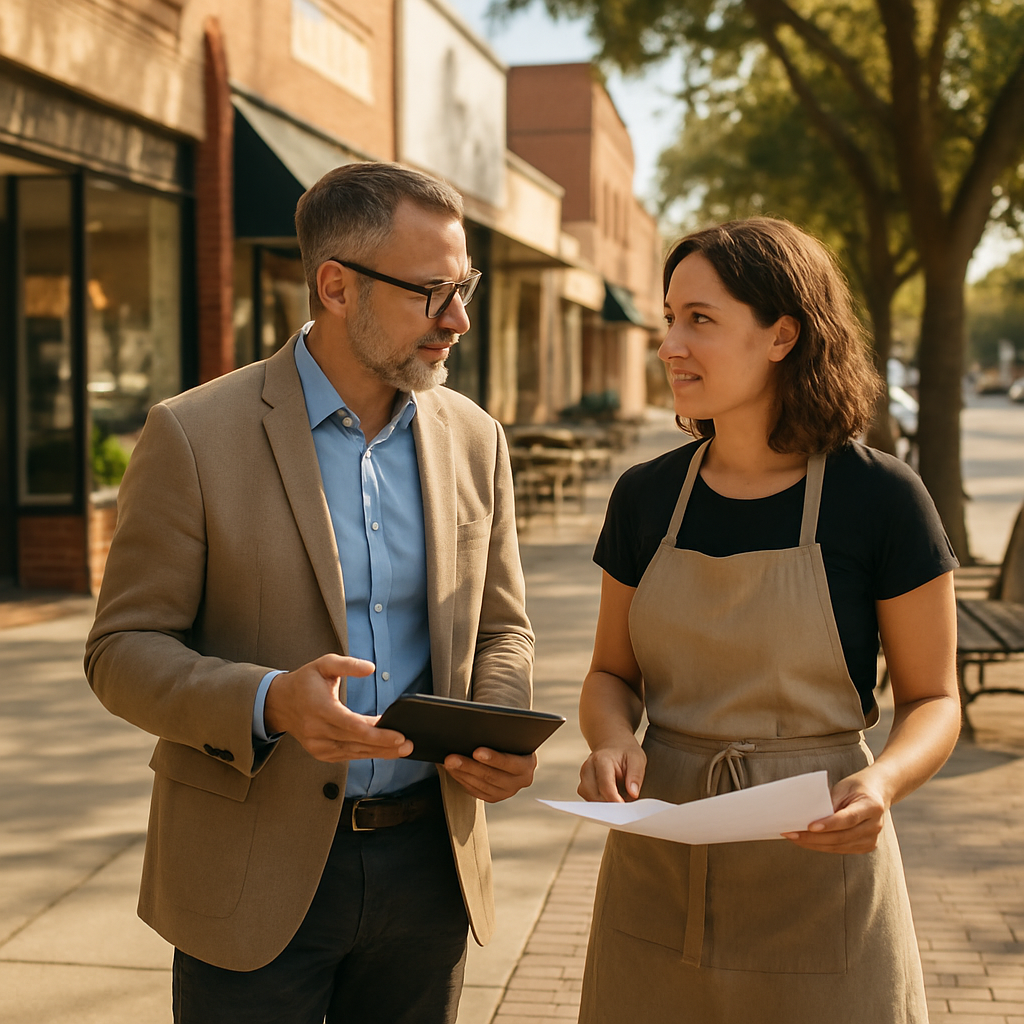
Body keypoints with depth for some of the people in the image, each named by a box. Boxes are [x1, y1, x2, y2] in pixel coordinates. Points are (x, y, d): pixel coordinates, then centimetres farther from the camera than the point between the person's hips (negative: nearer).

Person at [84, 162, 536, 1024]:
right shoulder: (194, 436, -10)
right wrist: (269, 702, -27)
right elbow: (122, 652, -9)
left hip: (428, 863, 4)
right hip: (256, 875, -4)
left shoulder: (474, 439, 4)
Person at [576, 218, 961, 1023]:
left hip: (817, 880, -3)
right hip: (657, 873, 3)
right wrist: (612, 740, -12)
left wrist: (884, 782, -24)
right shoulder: (646, 497, 1)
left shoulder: (881, 497, -10)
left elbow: (933, 699, -3)